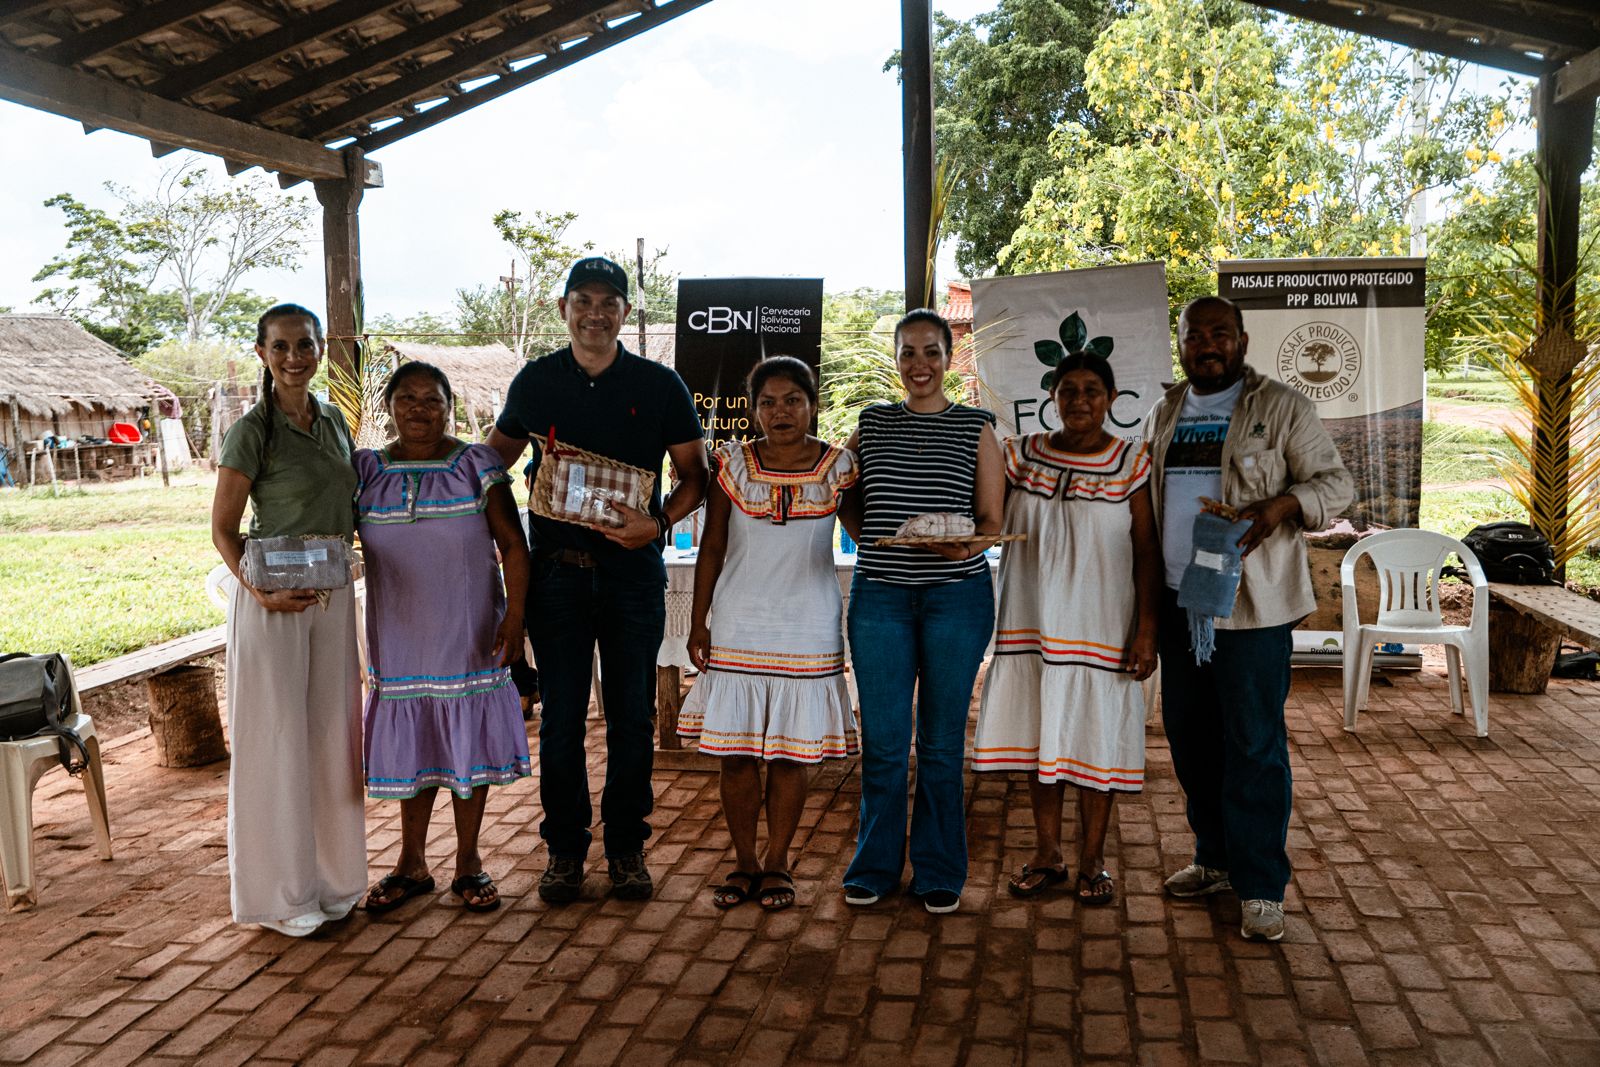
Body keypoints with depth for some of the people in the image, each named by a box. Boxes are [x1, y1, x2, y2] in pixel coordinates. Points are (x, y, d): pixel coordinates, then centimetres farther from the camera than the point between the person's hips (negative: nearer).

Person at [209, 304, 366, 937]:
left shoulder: (334, 421, 9)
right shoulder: (252, 431, -9)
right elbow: (223, 530, -8)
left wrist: (342, 546, 2)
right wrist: (261, 591, -21)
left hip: (332, 595, 6)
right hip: (272, 599, -6)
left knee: (331, 733, 12)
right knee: (277, 737, 2)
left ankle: (332, 874, 27)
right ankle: (282, 892, 15)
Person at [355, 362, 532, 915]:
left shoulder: (477, 465, -2)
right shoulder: (365, 470, 3)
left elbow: (512, 543, -4)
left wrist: (515, 615, -12)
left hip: (469, 635, -1)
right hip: (399, 637, 2)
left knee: (469, 741, 6)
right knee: (410, 744, 10)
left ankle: (468, 862, 21)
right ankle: (412, 863, 26)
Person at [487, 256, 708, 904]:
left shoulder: (659, 385, 1)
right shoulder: (535, 381, 5)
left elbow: (694, 475, 4)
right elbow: (495, 458, 17)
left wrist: (658, 522, -14)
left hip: (633, 569, -1)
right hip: (556, 570, 1)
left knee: (632, 716, 5)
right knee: (561, 716, 5)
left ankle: (626, 846, 19)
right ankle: (565, 848, 19)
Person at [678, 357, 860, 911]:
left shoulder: (837, 466, 0)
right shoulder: (734, 463, 1)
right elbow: (712, 548, 5)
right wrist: (698, 623, 3)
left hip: (807, 632, 0)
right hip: (737, 631, 1)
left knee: (790, 755, 5)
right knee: (736, 754, 5)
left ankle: (777, 864, 21)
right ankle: (744, 863, 21)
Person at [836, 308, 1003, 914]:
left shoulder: (976, 428, 5)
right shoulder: (871, 425, 10)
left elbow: (992, 520, 2)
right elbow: (847, 498, 20)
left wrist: (965, 545, -18)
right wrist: (870, 540, 4)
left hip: (957, 595, -1)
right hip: (880, 593, 1)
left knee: (942, 740, 6)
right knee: (882, 739, 4)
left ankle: (939, 873, 20)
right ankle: (875, 866, 20)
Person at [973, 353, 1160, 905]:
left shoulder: (1132, 463, -3)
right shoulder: (1021, 455, 5)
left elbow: (1147, 552, -3)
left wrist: (1147, 630, -9)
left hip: (1100, 625, -2)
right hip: (1032, 622, 3)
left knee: (1096, 737, 5)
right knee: (1039, 734, 10)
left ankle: (1092, 861, 20)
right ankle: (1047, 854, 25)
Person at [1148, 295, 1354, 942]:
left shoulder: (1281, 408, -2)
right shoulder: (1164, 414, 14)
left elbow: (1335, 483, -3)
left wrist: (1280, 505, -24)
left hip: (1250, 603, -6)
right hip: (1176, 598, 6)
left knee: (1254, 743, -4)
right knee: (1189, 736, 12)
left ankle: (1260, 887, 6)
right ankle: (1217, 859, 28)